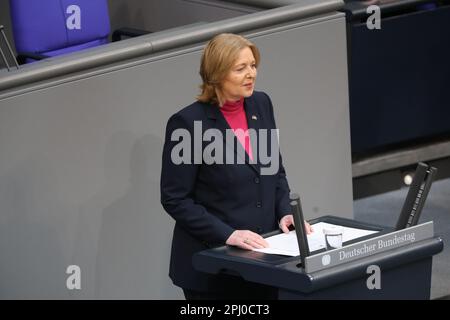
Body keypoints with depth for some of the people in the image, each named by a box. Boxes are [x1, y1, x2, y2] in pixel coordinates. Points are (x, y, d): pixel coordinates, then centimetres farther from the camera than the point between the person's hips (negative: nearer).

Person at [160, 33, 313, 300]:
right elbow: (175, 199, -13)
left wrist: (285, 212, -2)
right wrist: (227, 235, -20)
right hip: (211, 260, -5)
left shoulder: (261, 104, 4)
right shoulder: (188, 123, -14)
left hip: (262, 253, 5)